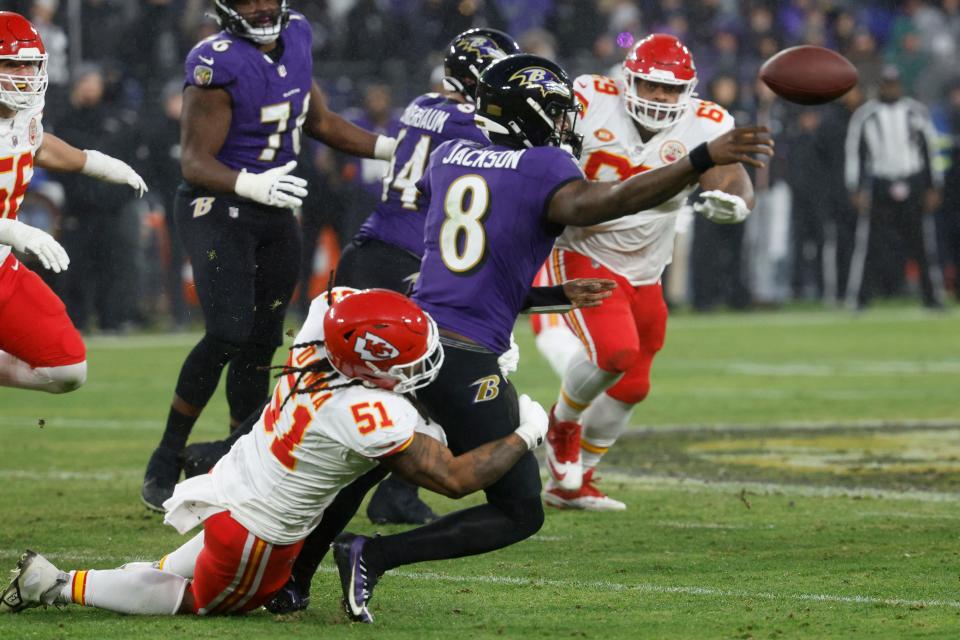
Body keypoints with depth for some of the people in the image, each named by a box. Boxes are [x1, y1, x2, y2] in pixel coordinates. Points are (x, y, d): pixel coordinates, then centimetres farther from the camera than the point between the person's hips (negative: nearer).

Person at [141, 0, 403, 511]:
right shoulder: (218, 64, -19)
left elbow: (321, 123, 19)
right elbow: (195, 161, -19)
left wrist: (392, 148, 12)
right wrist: (252, 185, -36)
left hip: (274, 214, 7)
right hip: (216, 209, -7)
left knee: (259, 345, 9)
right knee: (228, 332, -20)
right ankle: (166, 460, -8)